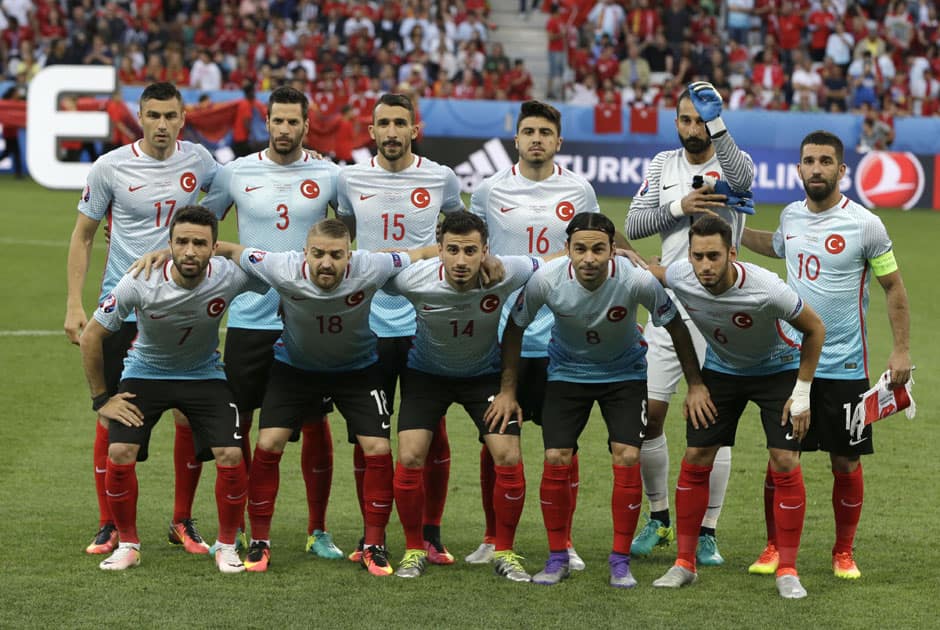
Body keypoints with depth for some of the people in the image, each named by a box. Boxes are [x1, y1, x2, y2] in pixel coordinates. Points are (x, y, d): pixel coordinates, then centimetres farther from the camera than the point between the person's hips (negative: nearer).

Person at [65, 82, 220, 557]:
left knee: (192, 417, 2)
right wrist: (74, 304, -4)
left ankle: (182, 522, 15)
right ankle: (109, 526, 11)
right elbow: (83, 236, 1)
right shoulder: (110, 167, -6)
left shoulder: (197, 160, 1)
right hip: (122, 305, -2)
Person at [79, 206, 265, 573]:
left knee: (231, 456, -17)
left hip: (204, 375, 1)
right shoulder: (139, 284, -27)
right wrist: (101, 399, -9)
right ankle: (127, 545, 3)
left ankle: (226, 545, 6)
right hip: (145, 373, -1)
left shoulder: (229, 277, -26)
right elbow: (91, 336, -14)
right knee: (119, 452, -19)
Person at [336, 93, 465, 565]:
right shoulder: (350, 179, 3)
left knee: (433, 432, 1)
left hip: (426, 325, -1)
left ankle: (431, 535, 12)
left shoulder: (440, 179, 0)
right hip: (368, 325, 1)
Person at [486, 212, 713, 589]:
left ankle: (620, 560, 0)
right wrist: (507, 391, -5)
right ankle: (558, 557, 6)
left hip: (624, 373, -1)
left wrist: (695, 386, -6)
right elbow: (515, 327, -8)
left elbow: (674, 326, -11)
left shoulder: (637, 280, -29)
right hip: (567, 371, 1)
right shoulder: (546, 280, -26)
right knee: (555, 460, -10)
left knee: (627, 459, -13)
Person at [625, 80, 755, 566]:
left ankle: (707, 532, 7)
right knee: (648, 415, 3)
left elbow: (741, 177, -28)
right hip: (668, 309, 3)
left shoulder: (732, 164, -3)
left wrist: (716, 123, -41)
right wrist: (678, 206, -14)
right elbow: (633, 224, 2)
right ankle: (659, 519, 21)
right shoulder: (664, 165, 9)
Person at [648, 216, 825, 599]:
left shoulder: (767, 290, -35)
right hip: (720, 368, 3)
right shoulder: (679, 278, -25)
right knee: (695, 459, -3)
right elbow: (654, 274, 4)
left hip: (776, 369, -3)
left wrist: (802, 392, -16)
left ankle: (787, 570, -2)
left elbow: (815, 329, -18)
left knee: (785, 463, -13)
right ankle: (684, 563, 9)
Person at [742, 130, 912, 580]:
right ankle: (775, 548, 17)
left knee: (845, 463, 4)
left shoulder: (864, 225, -10)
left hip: (844, 366, -3)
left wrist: (901, 349, -6)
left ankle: (844, 552, 20)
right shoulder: (791, 216, 4)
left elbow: (893, 286, -2)